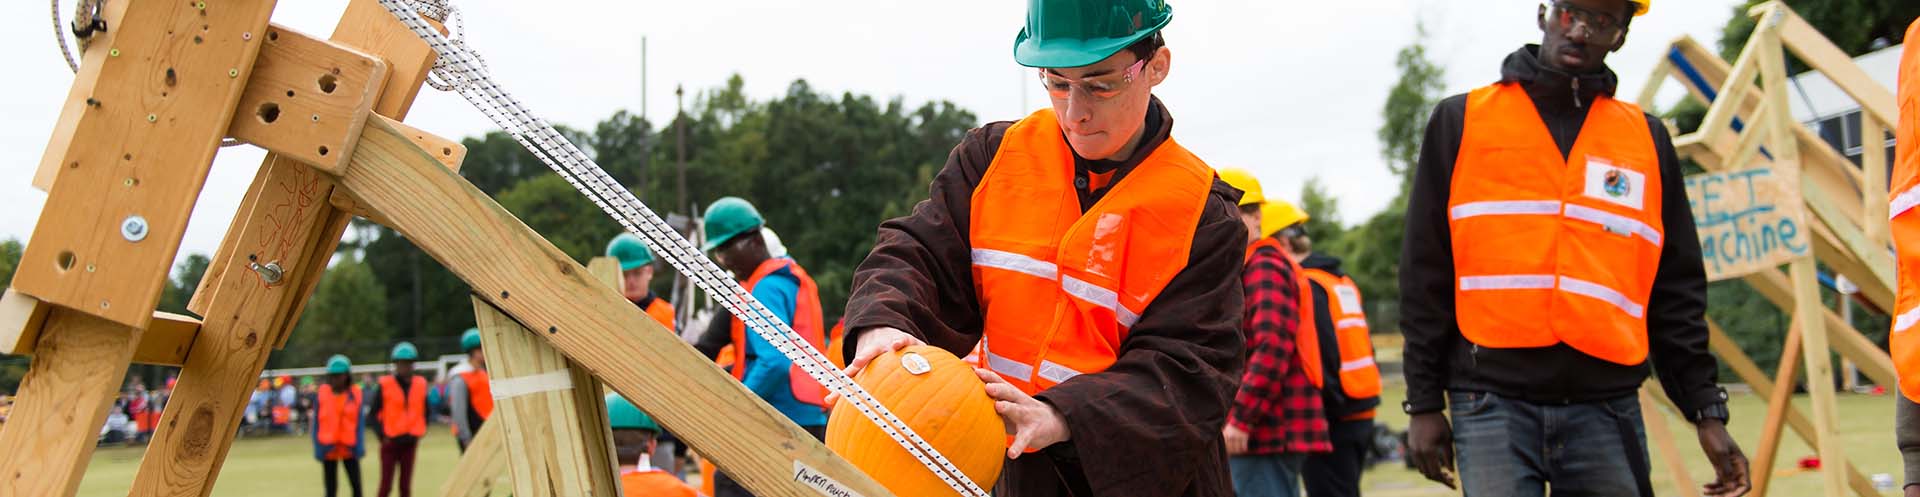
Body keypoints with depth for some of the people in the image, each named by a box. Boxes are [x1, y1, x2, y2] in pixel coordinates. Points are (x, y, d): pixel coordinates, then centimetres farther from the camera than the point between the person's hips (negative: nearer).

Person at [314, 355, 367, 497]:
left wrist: (360, 446, -5)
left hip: (349, 447, 0)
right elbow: (316, 422, 2)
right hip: (328, 447, 0)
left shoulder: (356, 394, -1)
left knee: (356, 485, -4)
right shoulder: (321, 394, -2)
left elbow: (360, 422, 2)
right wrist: (318, 448, -3)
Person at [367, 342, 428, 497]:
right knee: (386, 484, -2)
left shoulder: (420, 384, 5)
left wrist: (419, 432, 4)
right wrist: (381, 435, -9)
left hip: (410, 442, 3)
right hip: (390, 442, -3)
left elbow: (425, 411, 15)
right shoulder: (384, 385, -5)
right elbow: (373, 412, -2)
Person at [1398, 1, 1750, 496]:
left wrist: (1706, 409, 7)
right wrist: (1424, 401, 1)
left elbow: (1676, 291, 14)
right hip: (1492, 403, -2)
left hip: (1606, 408, 3)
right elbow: (1426, 277, 5)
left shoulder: (1647, 138, 13)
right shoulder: (1462, 120, 6)